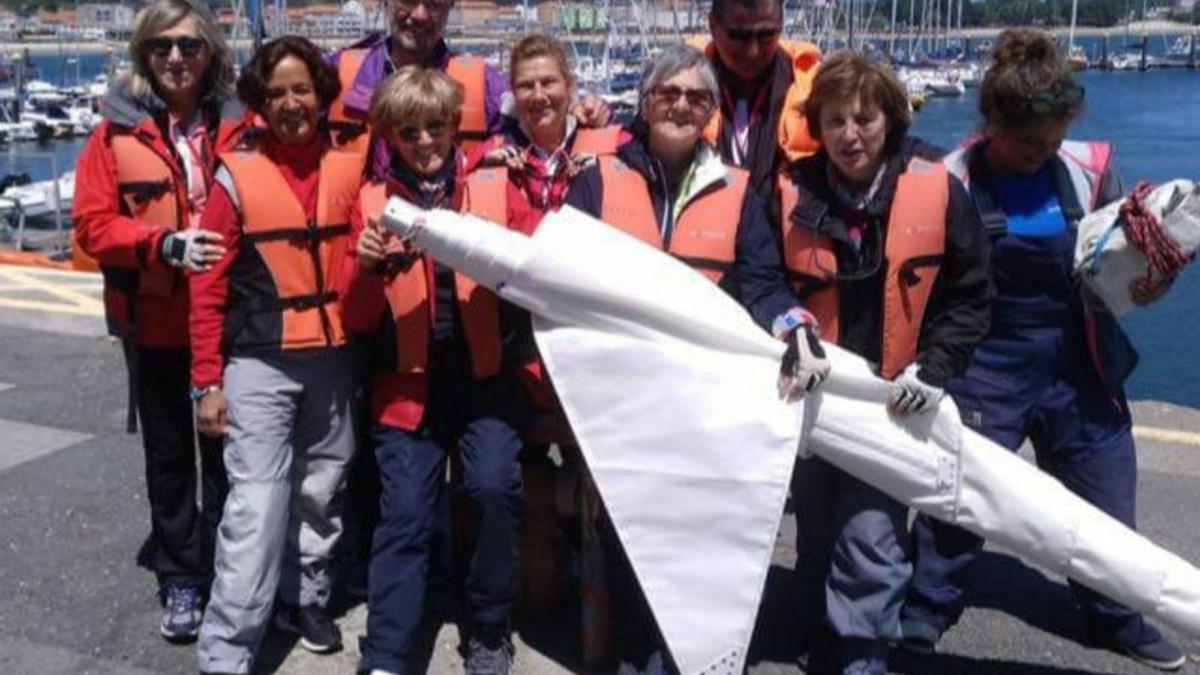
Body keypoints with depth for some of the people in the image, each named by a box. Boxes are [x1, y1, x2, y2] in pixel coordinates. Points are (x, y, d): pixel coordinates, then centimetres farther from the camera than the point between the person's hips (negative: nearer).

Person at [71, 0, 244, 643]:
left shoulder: (238, 125, -1)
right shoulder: (118, 130, -1)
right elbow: (91, 224, -5)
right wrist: (164, 244, -20)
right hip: (153, 319, 1)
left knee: (226, 449, 7)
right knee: (168, 452, 13)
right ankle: (181, 580, 27)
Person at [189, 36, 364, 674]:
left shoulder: (350, 168, 4)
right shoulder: (236, 174, -5)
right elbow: (209, 285, -4)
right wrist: (207, 380, -6)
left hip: (333, 359, 4)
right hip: (259, 363, -3)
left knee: (320, 493, 15)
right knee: (256, 507, -8)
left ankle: (306, 598, 35)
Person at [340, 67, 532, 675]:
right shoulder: (374, 200, 6)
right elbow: (358, 320, 3)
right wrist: (365, 264, -15)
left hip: (485, 374, 0)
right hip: (409, 380, 1)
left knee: (494, 487, -18)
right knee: (404, 515, -5)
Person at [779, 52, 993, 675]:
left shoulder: (937, 189, -9)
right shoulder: (792, 192, -7)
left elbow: (969, 295, -2)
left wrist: (933, 367, -13)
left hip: (893, 402, -2)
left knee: (871, 543, -9)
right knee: (816, 539, 16)